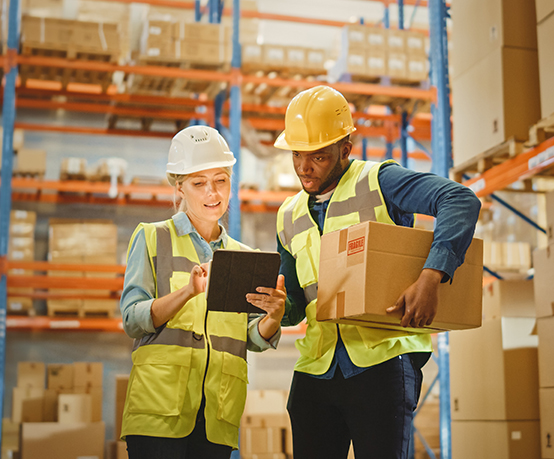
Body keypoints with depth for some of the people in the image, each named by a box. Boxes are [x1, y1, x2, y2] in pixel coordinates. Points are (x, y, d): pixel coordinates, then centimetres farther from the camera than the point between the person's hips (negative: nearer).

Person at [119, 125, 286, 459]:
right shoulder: (152, 238, 8)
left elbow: (255, 339, 9)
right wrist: (187, 292, -20)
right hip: (161, 407, -3)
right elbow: (132, 319, -3)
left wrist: (275, 316, -14)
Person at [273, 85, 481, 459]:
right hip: (316, 368, 5)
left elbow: (460, 200, -18)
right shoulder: (289, 217, 16)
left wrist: (431, 275, -32)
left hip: (383, 358, -5)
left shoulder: (378, 182, -2)